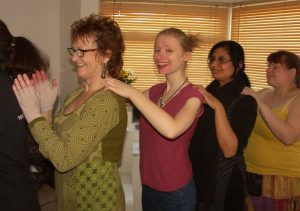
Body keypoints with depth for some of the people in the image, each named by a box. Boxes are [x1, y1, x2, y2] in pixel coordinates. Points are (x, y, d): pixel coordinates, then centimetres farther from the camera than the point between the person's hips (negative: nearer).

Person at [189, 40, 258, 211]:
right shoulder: (210, 91, 2)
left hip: (225, 181, -6)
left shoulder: (245, 100, -17)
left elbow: (230, 150, -27)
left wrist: (218, 107, -33)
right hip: (199, 174, 6)